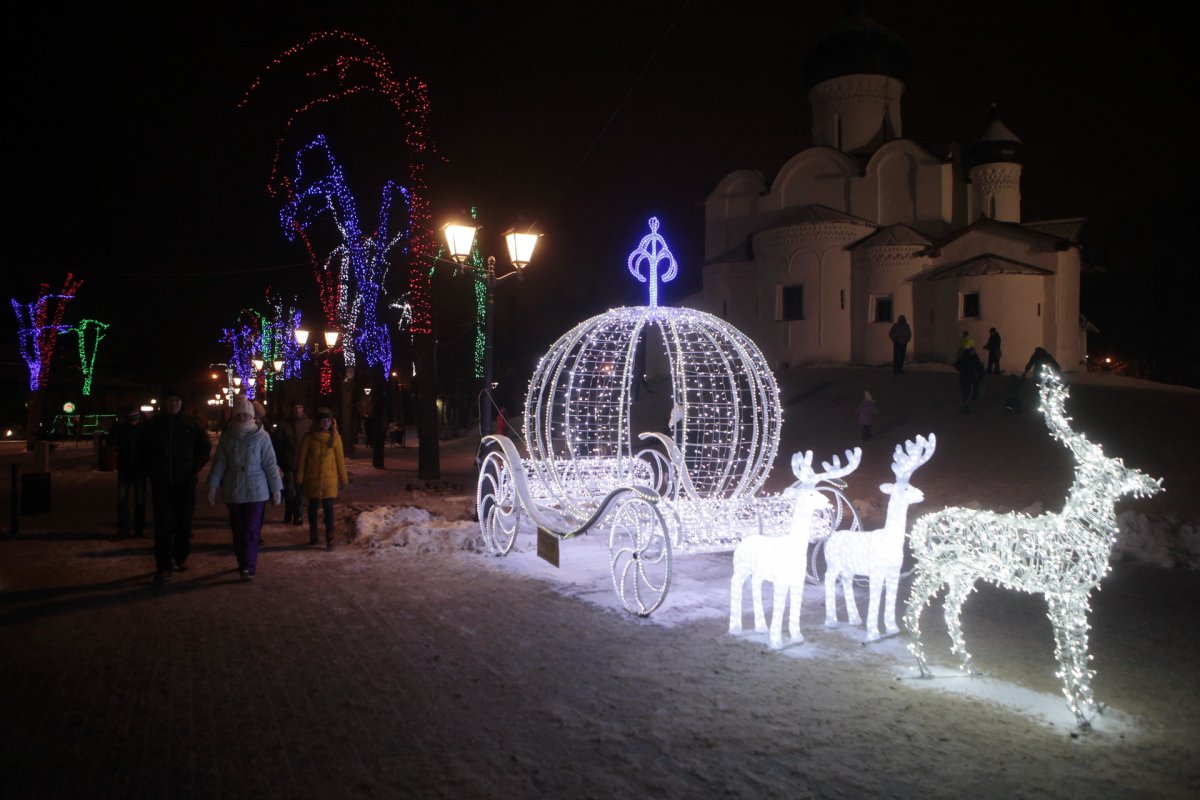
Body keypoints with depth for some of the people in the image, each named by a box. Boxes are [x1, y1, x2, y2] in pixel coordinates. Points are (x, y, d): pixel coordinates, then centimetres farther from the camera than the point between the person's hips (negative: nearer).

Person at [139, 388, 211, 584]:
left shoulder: (192, 424, 2)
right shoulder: (152, 424, 4)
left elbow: (204, 448, 11)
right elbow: (142, 450, 15)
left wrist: (194, 468, 1)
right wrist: (151, 471, 5)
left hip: (185, 481, 0)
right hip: (161, 482, 0)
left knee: (184, 522, 9)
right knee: (162, 525, -4)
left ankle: (181, 557, 27)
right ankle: (163, 566, -1)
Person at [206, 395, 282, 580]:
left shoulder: (261, 436, -5)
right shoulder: (227, 436, 1)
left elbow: (270, 464, -3)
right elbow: (219, 463, 3)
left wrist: (276, 489, -3)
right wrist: (213, 486, -3)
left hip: (256, 491, -3)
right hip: (233, 492, 3)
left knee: (252, 530, -7)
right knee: (238, 531, 11)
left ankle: (249, 567, -6)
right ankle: (243, 563, 26)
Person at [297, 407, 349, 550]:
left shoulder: (335, 436, -1)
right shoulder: (310, 437, -4)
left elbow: (340, 458, 3)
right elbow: (302, 458, 0)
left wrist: (343, 479, 3)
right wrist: (300, 479, -2)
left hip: (329, 478, -1)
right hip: (312, 478, 1)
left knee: (328, 507, -6)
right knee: (313, 506, 12)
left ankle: (330, 539, -6)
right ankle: (313, 536, 27)